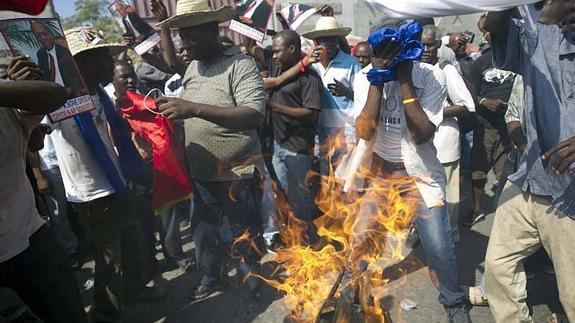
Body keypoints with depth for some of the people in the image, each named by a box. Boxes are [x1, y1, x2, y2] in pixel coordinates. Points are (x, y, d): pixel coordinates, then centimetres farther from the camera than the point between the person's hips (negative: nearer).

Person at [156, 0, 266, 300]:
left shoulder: (240, 64, -16)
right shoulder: (192, 67, 7)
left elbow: (254, 117, -29)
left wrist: (195, 108, -35)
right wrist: (170, 107, -4)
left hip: (237, 175, -6)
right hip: (201, 174, 6)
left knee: (244, 239, 11)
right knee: (208, 233, 23)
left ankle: (254, 291, 35)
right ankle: (212, 278, 47)